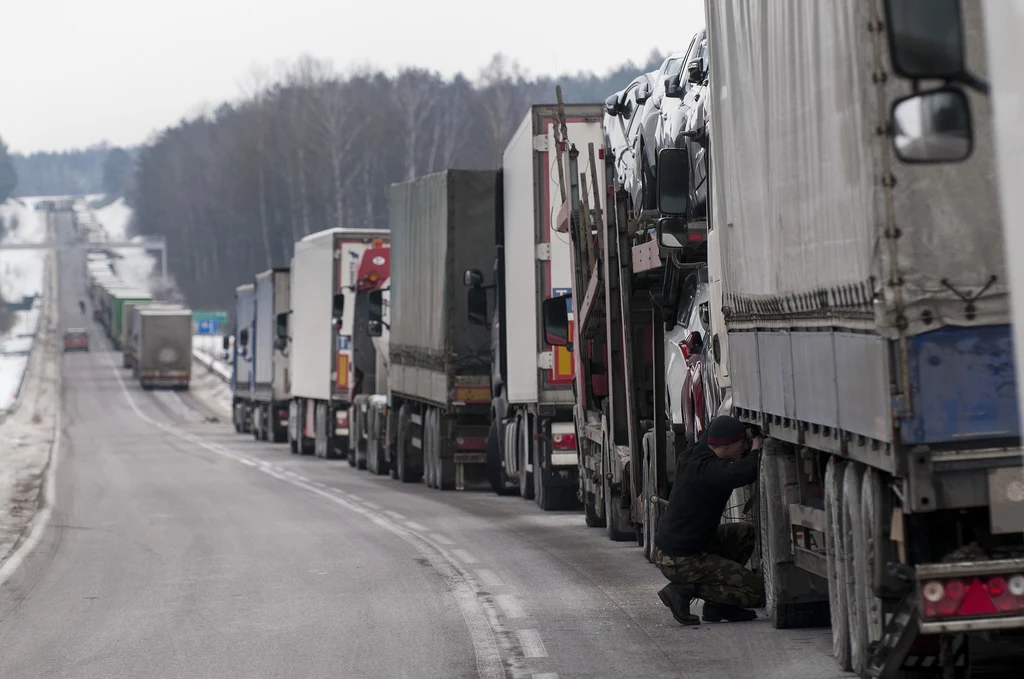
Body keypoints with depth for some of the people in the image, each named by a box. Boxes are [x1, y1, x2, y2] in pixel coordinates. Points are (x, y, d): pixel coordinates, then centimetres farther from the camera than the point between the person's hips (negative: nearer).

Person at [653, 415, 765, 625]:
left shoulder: (691, 458, 5)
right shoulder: (708, 469, -23)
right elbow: (746, 473, -42)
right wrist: (755, 451, -19)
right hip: (681, 561, -10)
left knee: (745, 533, 20)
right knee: (757, 592, -6)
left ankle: (717, 605, 14)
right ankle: (685, 590, -6)